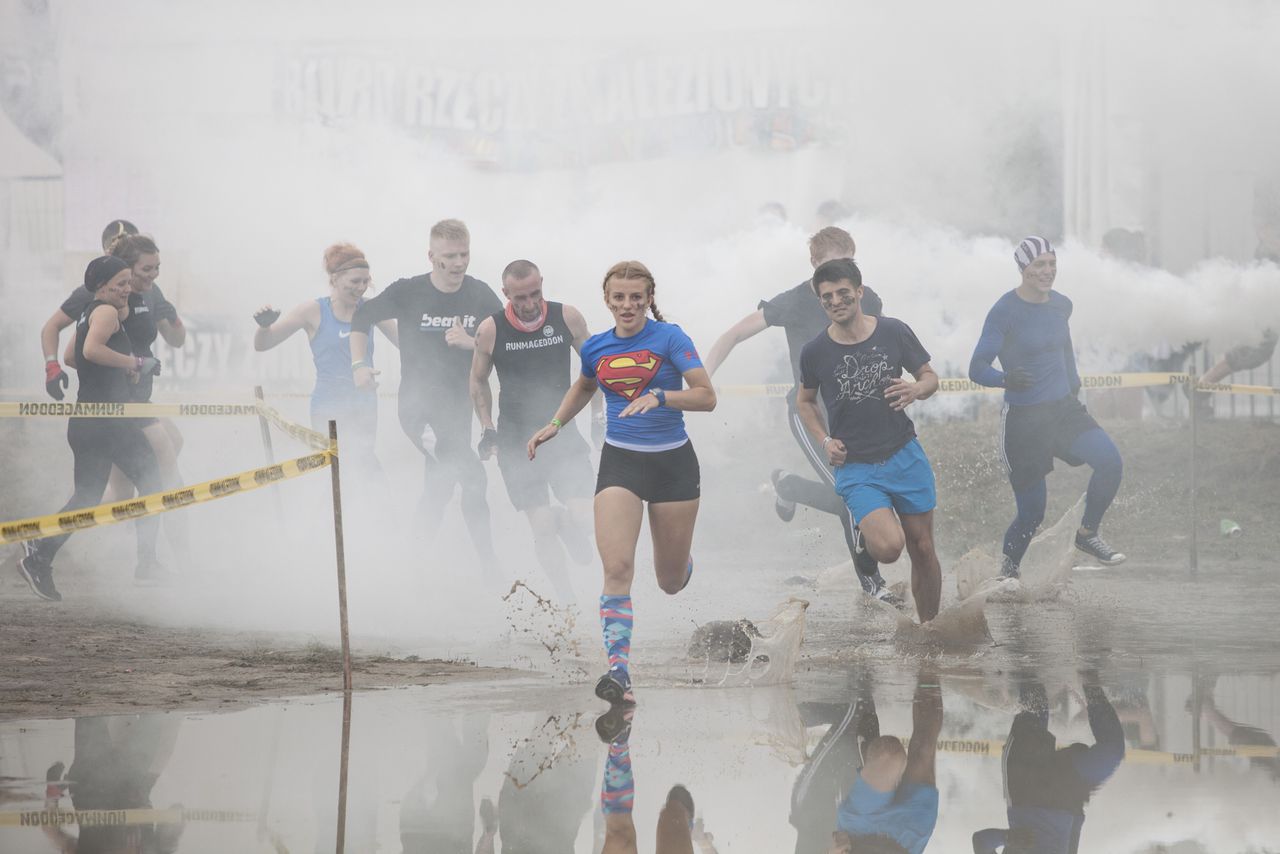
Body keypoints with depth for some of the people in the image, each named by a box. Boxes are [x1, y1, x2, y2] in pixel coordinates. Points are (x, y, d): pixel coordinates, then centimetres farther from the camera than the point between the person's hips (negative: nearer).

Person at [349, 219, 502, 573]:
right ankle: (487, 556, -20)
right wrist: (360, 364, -6)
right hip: (418, 403, -5)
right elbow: (361, 318, 5)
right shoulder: (408, 292, -10)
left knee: (442, 480, 20)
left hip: (459, 405, 5)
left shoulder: (480, 296, -3)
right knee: (471, 476, -24)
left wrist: (471, 343, -20)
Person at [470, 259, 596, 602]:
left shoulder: (567, 318, -7)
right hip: (517, 441, -1)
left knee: (583, 518, -13)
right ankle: (566, 599, 8)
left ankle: (566, 523, 23)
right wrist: (487, 429, 1)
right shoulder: (490, 330, -9)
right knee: (543, 528, -6)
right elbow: (478, 381, 8)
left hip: (563, 432, 1)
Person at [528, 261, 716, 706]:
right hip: (620, 461, 2)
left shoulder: (669, 338, -9)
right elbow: (583, 387, 26)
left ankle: (679, 566, 49)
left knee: (671, 582, 10)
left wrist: (660, 396, -30)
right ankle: (619, 670, -25)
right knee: (617, 567, -20)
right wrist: (555, 425, 14)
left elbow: (707, 397, -15)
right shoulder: (596, 347, 3)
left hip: (672, 461, -2)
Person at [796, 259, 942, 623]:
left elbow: (930, 376, 9)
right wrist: (824, 440, -2)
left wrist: (915, 390, -14)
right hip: (855, 466, -2)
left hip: (905, 456, 2)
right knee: (889, 546, -24)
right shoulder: (815, 352, -4)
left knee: (923, 550, 6)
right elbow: (805, 401, 14)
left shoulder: (894, 332, -3)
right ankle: (867, 539, 11)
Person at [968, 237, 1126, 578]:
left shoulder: (1061, 305, 5)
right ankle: (1008, 567, 26)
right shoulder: (1004, 312, -14)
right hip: (1023, 420, -5)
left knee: (1110, 462, -20)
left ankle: (1087, 534, 2)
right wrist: (1006, 379, -36)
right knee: (1032, 510, -2)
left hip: (1064, 409, 5)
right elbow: (977, 368, -17)